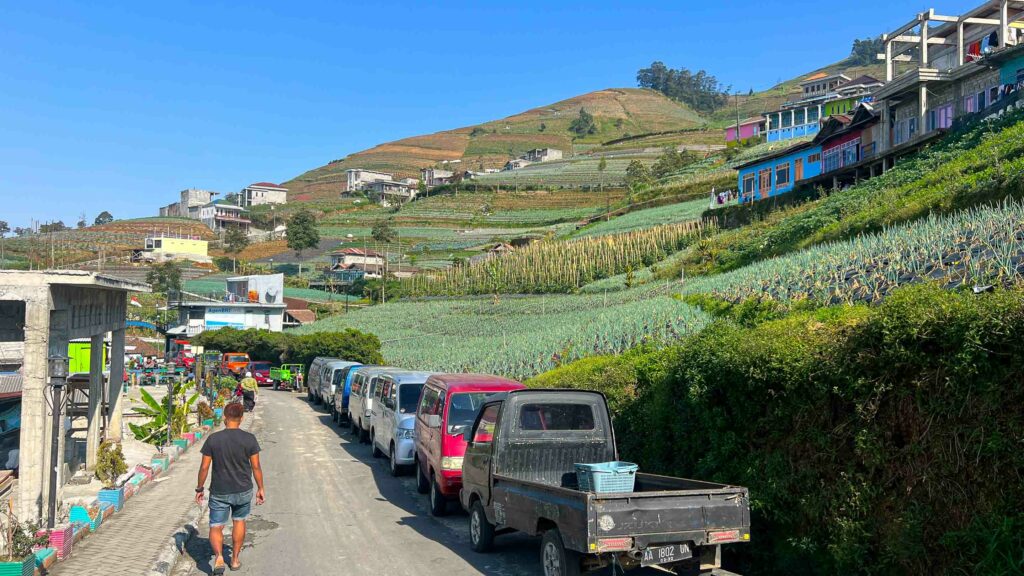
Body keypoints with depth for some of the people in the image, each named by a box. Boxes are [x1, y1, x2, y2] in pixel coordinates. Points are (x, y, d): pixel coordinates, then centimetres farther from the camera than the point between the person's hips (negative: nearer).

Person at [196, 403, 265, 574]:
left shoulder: (213, 439, -10)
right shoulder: (249, 439, -10)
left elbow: (204, 467, -6)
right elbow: (256, 466, -5)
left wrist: (199, 489, 7)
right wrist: (261, 488, 6)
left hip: (219, 492, -1)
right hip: (243, 491, 1)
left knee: (216, 528, 9)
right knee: (239, 521, 22)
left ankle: (218, 557, -15)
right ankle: (235, 558, 30)